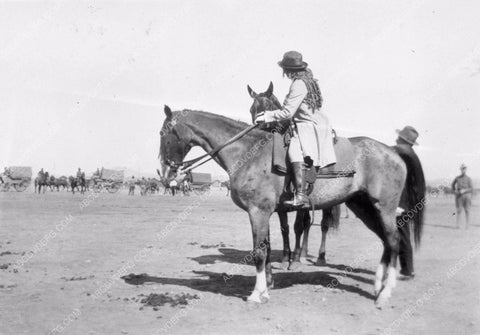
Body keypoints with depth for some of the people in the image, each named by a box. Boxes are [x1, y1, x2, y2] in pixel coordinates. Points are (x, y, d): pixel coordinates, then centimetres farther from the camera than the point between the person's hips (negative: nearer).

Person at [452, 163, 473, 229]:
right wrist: (454, 191, 6)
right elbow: (453, 185, 22)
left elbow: (471, 189, -3)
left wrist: (464, 190, -18)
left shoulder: (469, 179, 1)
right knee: (459, 210, -4)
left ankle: (467, 225, 5)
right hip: (459, 196, 0)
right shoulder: (457, 178, 5)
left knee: (467, 211, 0)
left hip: (467, 195, 0)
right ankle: (458, 224, 1)